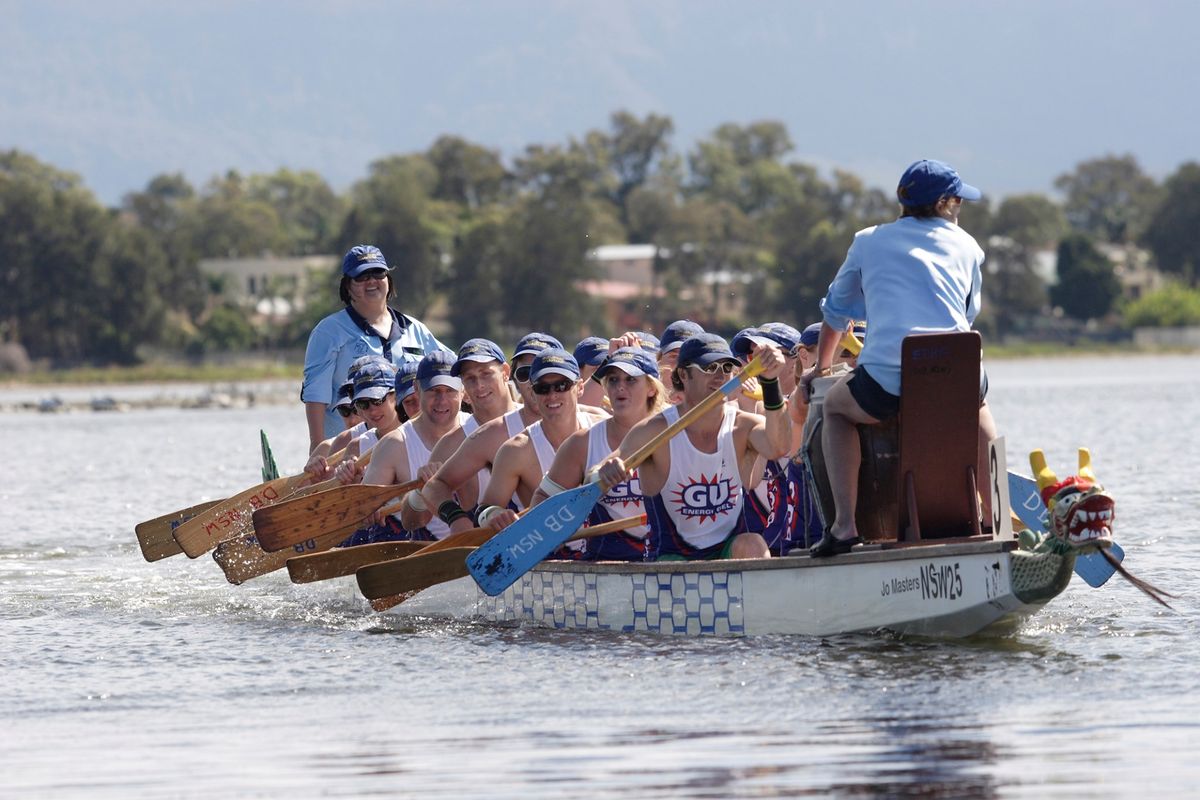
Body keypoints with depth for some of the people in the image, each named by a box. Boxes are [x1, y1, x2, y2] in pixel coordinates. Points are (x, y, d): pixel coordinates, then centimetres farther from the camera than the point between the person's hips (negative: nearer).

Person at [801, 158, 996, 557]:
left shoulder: (869, 241, 19)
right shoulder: (967, 247, 20)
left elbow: (836, 311, 32)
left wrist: (821, 367, 50)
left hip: (887, 385, -2)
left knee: (835, 407, 30)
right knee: (978, 406, 38)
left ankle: (845, 525, 11)